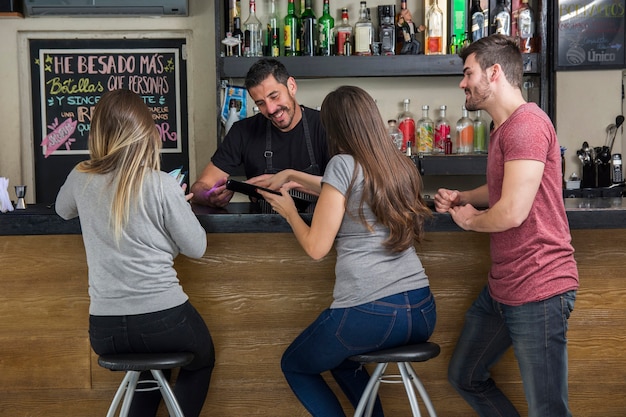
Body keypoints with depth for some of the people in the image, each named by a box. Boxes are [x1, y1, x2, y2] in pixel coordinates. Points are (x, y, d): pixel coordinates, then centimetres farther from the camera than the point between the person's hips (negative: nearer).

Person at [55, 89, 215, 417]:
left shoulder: (81, 179, -2)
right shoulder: (162, 185, -14)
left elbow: (63, 211, 22)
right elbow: (196, 248, -3)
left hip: (104, 330, 4)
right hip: (163, 320, -4)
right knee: (201, 361, 29)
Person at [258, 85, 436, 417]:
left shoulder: (343, 164, -9)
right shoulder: (401, 165, 11)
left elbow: (316, 248, -8)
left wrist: (288, 211, 10)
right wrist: (295, 176, 37)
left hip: (369, 313, -7)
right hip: (422, 312, 7)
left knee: (293, 365, 23)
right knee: (340, 357, 37)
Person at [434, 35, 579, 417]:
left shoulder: (527, 122, -19)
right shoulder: (504, 127, 16)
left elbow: (513, 211, -26)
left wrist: (469, 220, -5)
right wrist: (462, 197, 12)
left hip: (537, 292, -11)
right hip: (502, 287, 11)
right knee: (464, 377, 21)